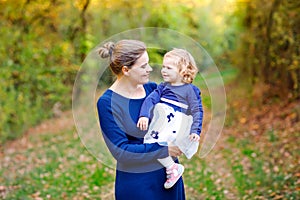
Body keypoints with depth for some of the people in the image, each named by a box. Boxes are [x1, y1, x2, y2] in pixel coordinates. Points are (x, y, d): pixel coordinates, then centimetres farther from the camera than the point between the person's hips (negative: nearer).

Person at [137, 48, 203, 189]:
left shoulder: (190, 90, 0)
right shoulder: (163, 86, 14)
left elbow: (197, 111, -3)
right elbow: (151, 99, 2)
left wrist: (195, 131, -14)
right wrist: (144, 115, -16)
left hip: (176, 123, -7)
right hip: (159, 119, 7)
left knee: (152, 142, -23)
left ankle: (173, 168, -10)